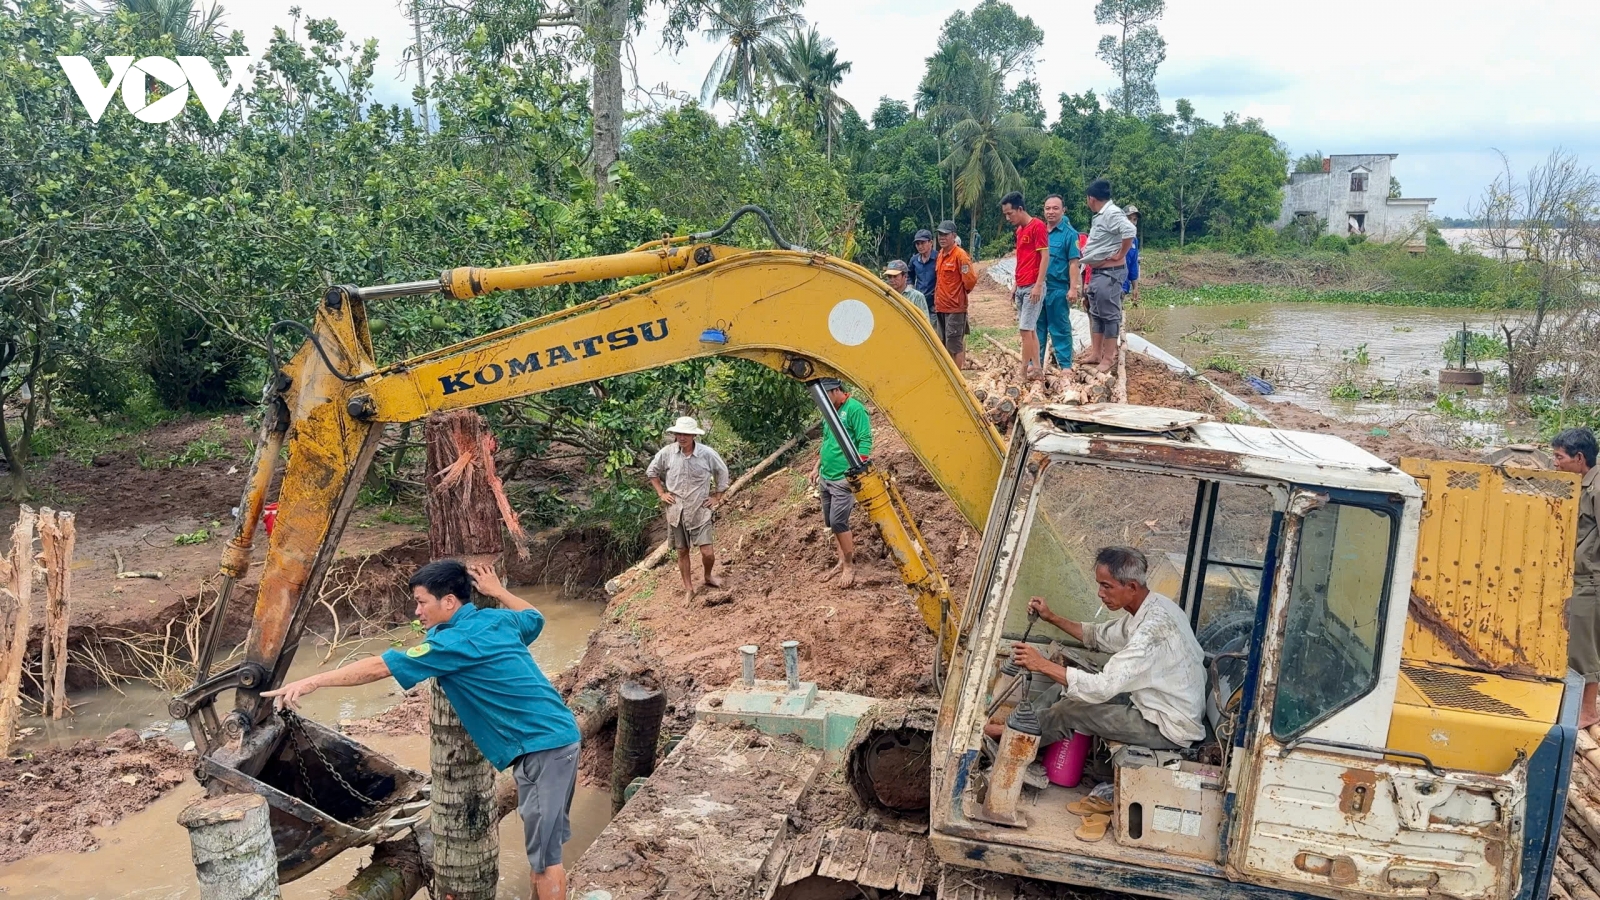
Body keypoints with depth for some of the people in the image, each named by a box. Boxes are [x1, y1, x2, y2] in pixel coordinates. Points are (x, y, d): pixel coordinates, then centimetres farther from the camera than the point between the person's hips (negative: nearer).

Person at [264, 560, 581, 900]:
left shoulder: (454, 643, -15)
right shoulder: (498, 620, 7)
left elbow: (379, 668, -14)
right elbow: (536, 617, 29)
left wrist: (311, 682, -9)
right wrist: (499, 591, 31)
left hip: (543, 744, -9)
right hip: (551, 736, 9)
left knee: (544, 851, -1)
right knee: (542, 841, 20)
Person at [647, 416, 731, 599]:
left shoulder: (707, 453, -11)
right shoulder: (667, 452, -8)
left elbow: (722, 472, 7)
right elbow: (652, 472, 10)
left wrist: (717, 497, 5)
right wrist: (661, 493, 3)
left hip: (700, 511, -1)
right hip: (676, 511, 1)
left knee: (708, 553, -5)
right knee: (682, 552, 10)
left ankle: (708, 576, 27)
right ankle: (688, 589, 25)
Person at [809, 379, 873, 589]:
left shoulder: (854, 409, -12)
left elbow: (865, 442, -16)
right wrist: (817, 467, 23)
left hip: (844, 478, -9)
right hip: (826, 477, 9)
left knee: (838, 521, -10)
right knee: (831, 522, 11)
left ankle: (849, 565, 3)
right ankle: (843, 561, 22)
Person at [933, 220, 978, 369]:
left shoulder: (960, 255, -12)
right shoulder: (941, 254, 13)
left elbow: (970, 279, -14)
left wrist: (961, 292, 2)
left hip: (955, 308, -9)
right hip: (940, 306, 9)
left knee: (955, 345, -6)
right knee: (944, 345, 13)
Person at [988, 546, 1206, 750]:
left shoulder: (1154, 627, -30)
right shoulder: (1150, 608, 1)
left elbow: (1104, 687, -33)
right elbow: (1100, 636, 16)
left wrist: (1043, 665, -27)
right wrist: (1052, 618, 6)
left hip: (1170, 730, -9)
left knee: (1071, 711, -8)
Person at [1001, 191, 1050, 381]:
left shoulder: (1037, 226, -10)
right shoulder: (1019, 230, 16)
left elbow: (1045, 257, -15)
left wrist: (1038, 285, -20)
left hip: (1033, 287, -9)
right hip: (1021, 287, 9)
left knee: (1025, 329, -10)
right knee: (1031, 330, 10)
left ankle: (1024, 371, -6)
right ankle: (1037, 368, 14)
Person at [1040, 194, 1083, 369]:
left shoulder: (1069, 233, -5)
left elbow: (1074, 263, -9)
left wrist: (1073, 289, -15)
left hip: (1058, 289, -5)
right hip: (1038, 287, 5)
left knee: (1060, 329, 2)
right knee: (1038, 327, 11)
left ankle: (1065, 365, 9)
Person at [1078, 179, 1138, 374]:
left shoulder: (1112, 213, -18)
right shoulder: (1101, 215, 14)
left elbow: (1129, 231, -33)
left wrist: (1120, 255, -24)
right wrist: (1084, 251, 16)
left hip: (1109, 273, -11)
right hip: (1098, 272, 11)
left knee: (1109, 314, -5)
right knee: (1096, 314, 14)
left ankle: (1109, 358, 0)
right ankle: (1096, 354, 21)